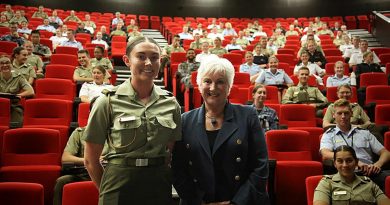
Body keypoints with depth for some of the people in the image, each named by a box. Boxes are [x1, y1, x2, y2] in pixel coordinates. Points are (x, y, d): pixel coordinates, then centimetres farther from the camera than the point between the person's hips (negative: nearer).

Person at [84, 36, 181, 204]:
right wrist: (107, 191, 4)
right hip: (120, 184, -3)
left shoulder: (170, 102, 1)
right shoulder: (108, 101, -8)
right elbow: (91, 159, -2)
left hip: (159, 186, 3)